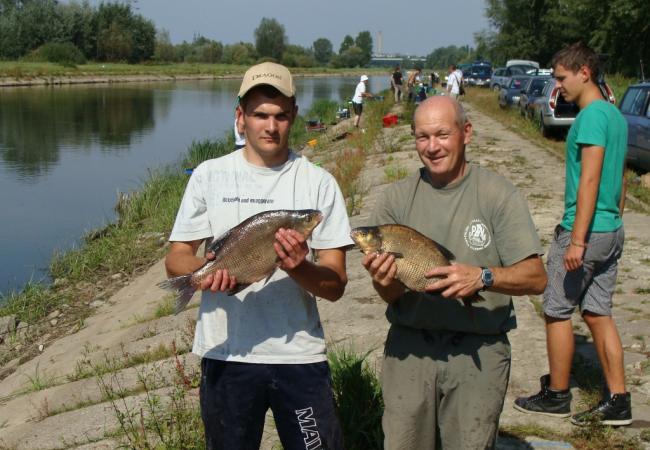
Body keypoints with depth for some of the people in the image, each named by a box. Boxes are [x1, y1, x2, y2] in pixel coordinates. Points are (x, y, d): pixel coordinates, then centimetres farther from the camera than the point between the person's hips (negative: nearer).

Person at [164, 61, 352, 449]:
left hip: (300, 355, 0)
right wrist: (203, 269, -20)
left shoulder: (319, 183, -1)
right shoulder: (210, 175, 2)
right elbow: (175, 259, 2)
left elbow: (336, 285, -3)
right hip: (225, 354, 1)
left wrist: (299, 267, -24)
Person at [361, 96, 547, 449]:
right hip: (409, 347, 2)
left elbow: (536, 278, -10)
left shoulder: (498, 194, -5)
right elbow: (390, 295, 1)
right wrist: (384, 283, -21)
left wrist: (482, 277, -27)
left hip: (479, 351, -2)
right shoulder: (396, 198, 1)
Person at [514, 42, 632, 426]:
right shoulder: (615, 115, 13)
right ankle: (618, 402, 15)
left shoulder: (592, 115, -16)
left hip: (585, 230, -9)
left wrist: (577, 240, -22)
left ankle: (557, 395, 16)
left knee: (557, 312, 4)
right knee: (598, 313, 12)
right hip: (612, 231, 9)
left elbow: (590, 181, -22)